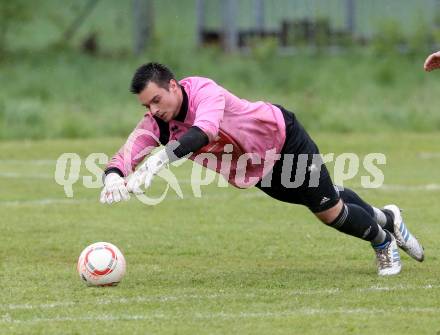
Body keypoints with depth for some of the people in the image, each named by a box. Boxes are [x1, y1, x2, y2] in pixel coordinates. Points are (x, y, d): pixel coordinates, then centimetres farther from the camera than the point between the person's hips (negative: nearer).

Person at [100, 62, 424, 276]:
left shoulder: (204, 90, -39)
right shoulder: (156, 123, -22)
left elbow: (204, 131, -58)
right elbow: (126, 155, -32)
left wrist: (160, 159, -71)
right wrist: (113, 177, -56)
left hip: (283, 137, -6)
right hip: (256, 170, 6)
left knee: (331, 210, 2)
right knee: (328, 201, 22)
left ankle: (383, 240, 32)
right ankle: (384, 217, 49)